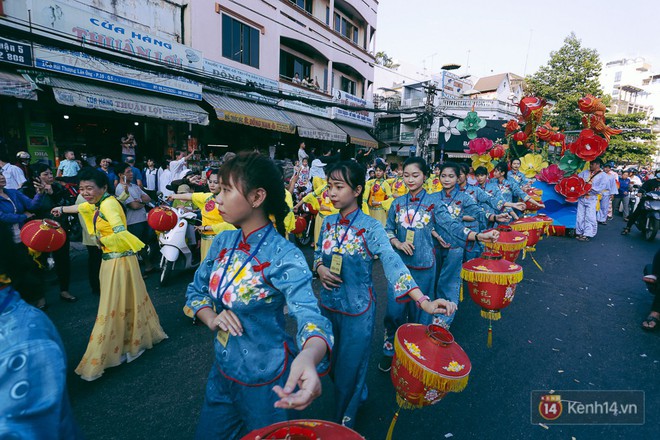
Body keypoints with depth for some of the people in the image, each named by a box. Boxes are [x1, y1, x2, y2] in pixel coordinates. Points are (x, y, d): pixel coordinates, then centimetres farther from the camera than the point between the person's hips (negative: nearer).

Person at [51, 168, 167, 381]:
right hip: (111, 259, 9)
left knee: (114, 305, 0)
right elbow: (81, 207, 33)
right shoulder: (99, 204, 9)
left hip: (118, 260, -9)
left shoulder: (108, 204, -20)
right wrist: (61, 209, 48)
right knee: (126, 300, 19)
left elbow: (120, 231, -35)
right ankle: (136, 339, 35)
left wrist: (102, 240, -19)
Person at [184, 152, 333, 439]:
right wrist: (211, 317, -15)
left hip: (265, 382, -5)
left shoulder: (284, 257, -26)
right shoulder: (223, 242, -6)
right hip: (222, 371, 6)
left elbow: (310, 316, -38)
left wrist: (308, 357, -59)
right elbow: (196, 291, 6)